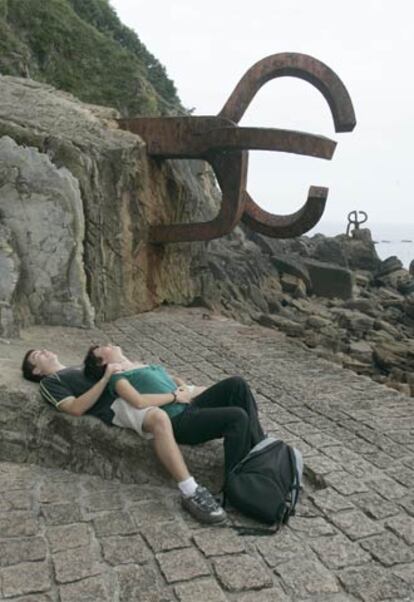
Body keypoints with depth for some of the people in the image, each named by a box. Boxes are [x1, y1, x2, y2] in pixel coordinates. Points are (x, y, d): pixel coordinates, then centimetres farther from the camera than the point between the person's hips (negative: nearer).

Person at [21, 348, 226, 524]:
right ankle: (191, 493, -38)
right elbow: (76, 408, -5)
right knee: (159, 418, -38)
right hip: (116, 404, -9)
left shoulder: (84, 366, 37)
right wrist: (106, 377, -13)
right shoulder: (50, 382, 14)